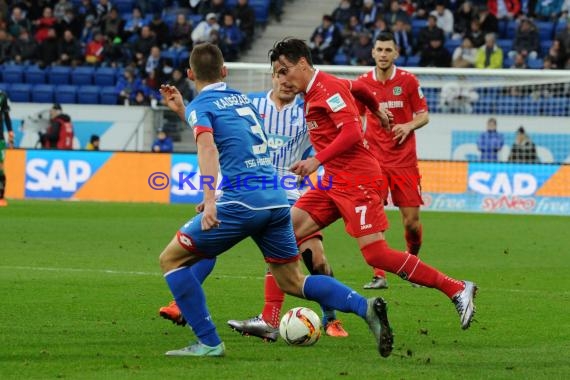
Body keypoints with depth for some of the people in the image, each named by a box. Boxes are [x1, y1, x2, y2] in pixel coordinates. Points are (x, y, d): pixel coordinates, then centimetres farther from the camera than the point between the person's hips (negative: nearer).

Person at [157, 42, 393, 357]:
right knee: (291, 281, 17)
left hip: (241, 202, -7)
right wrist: (182, 110, 40)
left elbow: (207, 146, -19)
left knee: (171, 259, 5)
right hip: (277, 200, 7)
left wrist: (209, 201, -29)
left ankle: (208, 343, -3)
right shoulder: (241, 98, 23)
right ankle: (365, 307, -4)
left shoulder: (200, 105, 1)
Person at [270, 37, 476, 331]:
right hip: (333, 183, 9)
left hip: (357, 182, -9)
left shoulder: (328, 87, -11)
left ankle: (457, 289, -5)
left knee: (376, 255, -15)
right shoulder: (310, 94, 17)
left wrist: (317, 160, -23)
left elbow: (352, 131, -21)